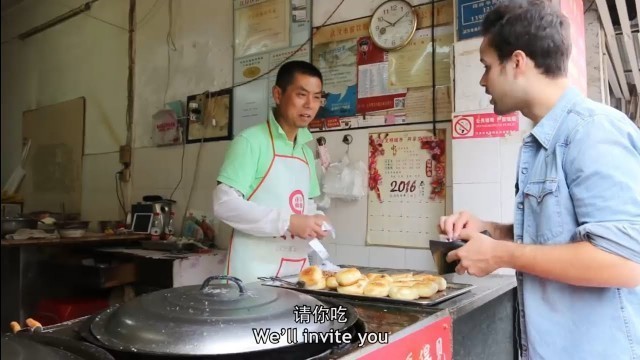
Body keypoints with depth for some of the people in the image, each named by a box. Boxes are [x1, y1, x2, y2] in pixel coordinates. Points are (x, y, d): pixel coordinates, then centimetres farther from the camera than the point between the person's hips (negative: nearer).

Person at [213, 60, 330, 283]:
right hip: (255, 270, -6)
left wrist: (314, 221, 1)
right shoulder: (251, 141, -9)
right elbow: (224, 204, -16)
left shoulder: (306, 151, 13)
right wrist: (287, 223, -21)